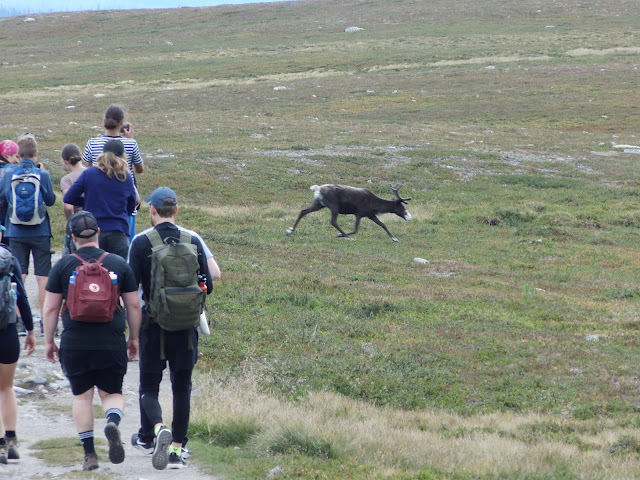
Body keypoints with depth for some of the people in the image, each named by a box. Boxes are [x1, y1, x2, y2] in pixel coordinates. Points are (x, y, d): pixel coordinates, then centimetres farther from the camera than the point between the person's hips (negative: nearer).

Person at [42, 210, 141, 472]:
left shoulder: (63, 266, -1)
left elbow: (50, 308, 0)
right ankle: (113, 422, -20)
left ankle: (89, 453, 7)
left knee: (81, 396, 11)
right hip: (111, 343, 0)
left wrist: (49, 341, 10)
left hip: (74, 344, 0)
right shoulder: (119, 264, 2)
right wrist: (134, 337, 17)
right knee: (112, 393, 12)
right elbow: (134, 306, 5)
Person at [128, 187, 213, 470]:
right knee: (182, 388, 9)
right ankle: (177, 448, 7)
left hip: (154, 325, -2)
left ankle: (155, 430, -16)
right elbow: (207, 285, 3)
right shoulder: (193, 241, 0)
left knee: (149, 387, 9)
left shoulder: (141, 243, -8)